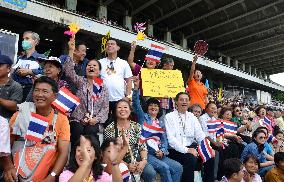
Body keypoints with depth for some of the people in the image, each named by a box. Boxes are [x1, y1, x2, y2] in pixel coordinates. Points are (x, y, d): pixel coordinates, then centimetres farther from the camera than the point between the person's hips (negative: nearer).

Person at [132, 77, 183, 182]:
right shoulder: (143, 117, 10)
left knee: (178, 167, -14)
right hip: (145, 152, -5)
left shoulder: (161, 122, 22)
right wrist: (136, 88, -20)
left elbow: (164, 139, 14)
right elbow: (136, 104, -7)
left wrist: (163, 151, -6)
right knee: (164, 167, -26)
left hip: (159, 154, 5)